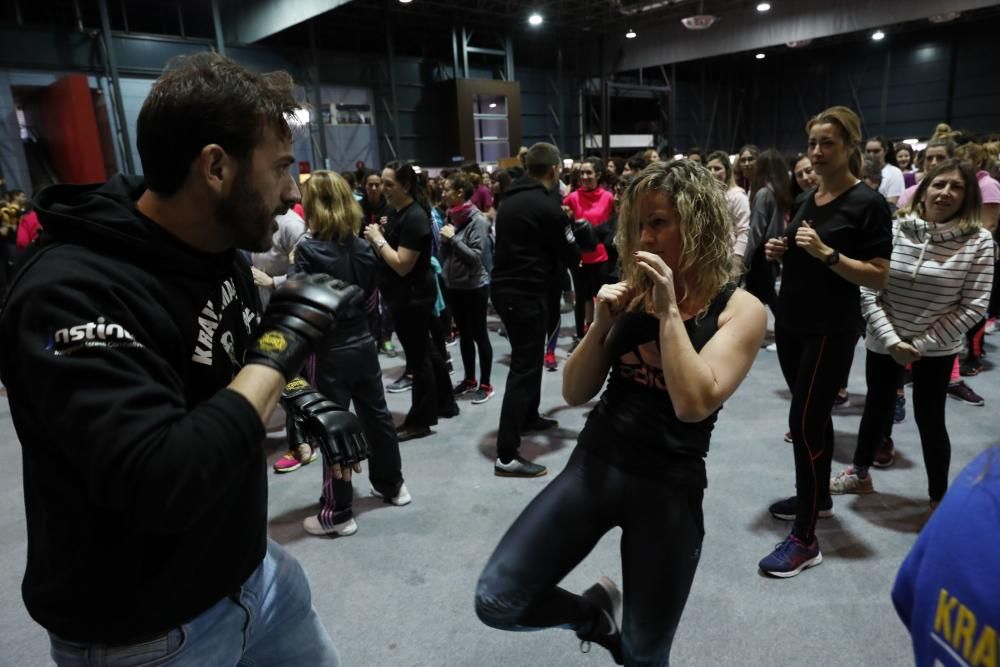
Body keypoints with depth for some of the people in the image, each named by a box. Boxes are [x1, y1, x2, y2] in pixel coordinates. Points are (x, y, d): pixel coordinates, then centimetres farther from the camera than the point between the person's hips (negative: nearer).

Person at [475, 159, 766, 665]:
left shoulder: (740, 310, -7)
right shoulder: (632, 295, 2)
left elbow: (694, 404, -23)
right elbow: (575, 394, 2)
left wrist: (669, 310, -20)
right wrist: (601, 325, -12)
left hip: (670, 488, -2)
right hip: (595, 465, 3)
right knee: (496, 601, -6)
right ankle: (595, 612, 22)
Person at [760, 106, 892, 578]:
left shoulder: (868, 203, -11)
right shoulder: (809, 198, 10)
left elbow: (879, 277, -15)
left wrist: (826, 252, -25)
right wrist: (781, 252, 1)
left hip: (830, 331, -7)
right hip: (791, 323, 7)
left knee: (804, 422, -9)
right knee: (814, 416, 18)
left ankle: (805, 539, 1)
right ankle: (817, 497, 36)